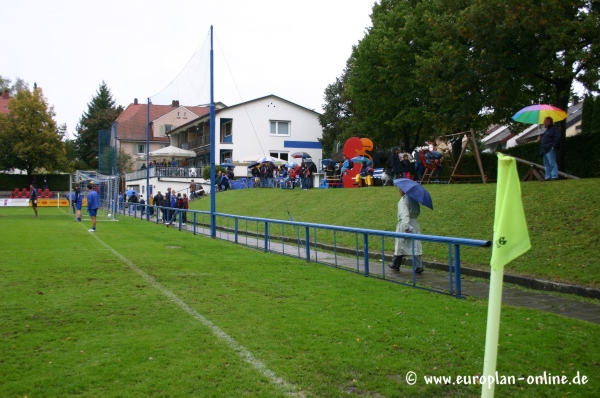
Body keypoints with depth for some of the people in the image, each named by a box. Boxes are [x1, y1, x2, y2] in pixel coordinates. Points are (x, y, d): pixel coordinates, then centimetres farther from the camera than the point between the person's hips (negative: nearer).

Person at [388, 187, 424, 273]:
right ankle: (418, 266, -5)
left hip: (404, 225, -6)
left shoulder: (403, 200, -12)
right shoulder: (414, 199, 10)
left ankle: (395, 264, 21)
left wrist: (406, 226, -30)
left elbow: (405, 213, -24)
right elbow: (418, 212, 20)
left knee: (400, 245, 7)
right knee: (415, 246, 3)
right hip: (415, 224, 6)